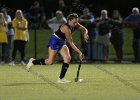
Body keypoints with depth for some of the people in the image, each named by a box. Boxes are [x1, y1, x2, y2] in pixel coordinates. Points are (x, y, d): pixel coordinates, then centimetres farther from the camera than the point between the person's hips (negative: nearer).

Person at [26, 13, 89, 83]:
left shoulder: (75, 25, -8)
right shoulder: (66, 28, -31)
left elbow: (84, 29, 9)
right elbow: (71, 43, -28)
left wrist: (85, 34, -15)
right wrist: (79, 52, -28)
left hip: (62, 43, 8)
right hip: (54, 41, -8)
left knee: (67, 58, -10)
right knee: (50, 61, -6)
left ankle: (61, 79, -6)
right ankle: (32, 62, 18)